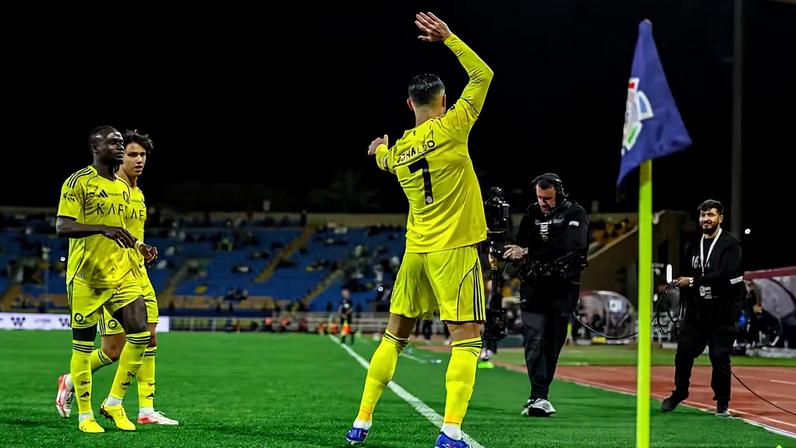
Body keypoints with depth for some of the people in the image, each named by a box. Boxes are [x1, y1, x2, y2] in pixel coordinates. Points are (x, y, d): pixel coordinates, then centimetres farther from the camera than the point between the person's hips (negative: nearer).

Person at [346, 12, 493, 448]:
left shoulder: (398, 149, 6)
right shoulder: (450, 129, -9)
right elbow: (482, 75, -4)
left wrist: (379, 148, 55)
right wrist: (448, 38, 0)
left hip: (415, 249, 6)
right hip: (454, 249, -6)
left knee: (394, 336, 13)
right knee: (467, 339, -5)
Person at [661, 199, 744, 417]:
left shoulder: (730, 244, -7)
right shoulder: (693, 246, 13)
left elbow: (725, 274, -19)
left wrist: (693, 281, -17)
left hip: (722, 311, -5)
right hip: (696, 311, 5)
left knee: (720, 358, -3)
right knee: (684, 352, 6)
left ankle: (722, 403, 10)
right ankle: (679, 393, 24)